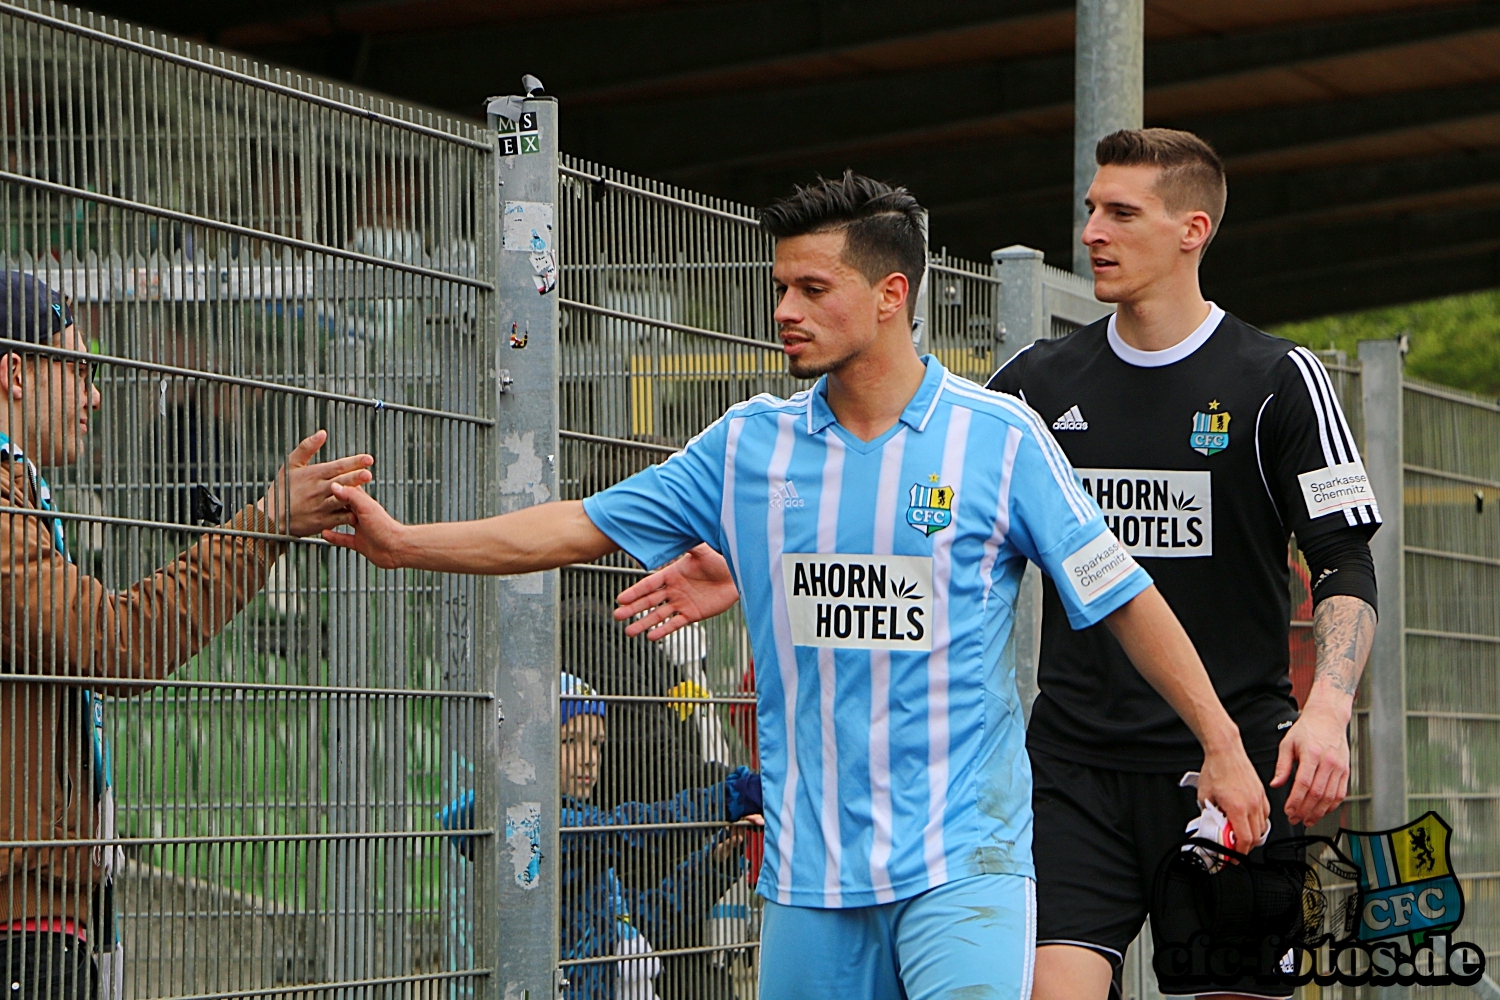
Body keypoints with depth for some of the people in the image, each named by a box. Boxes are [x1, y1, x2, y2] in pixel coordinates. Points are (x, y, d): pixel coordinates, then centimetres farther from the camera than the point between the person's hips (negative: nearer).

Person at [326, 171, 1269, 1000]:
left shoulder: (1000, 437, -2)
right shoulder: (750, 444, 7)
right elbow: (579, 527, 11)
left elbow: (1122, 595, 2)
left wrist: (1222, 745, 0)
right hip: (809, 867, 4)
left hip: (962, 857, -4)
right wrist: (405, 541, 5)